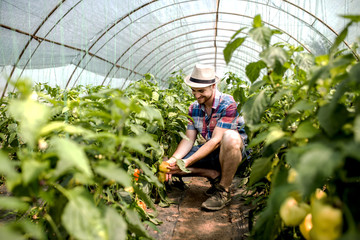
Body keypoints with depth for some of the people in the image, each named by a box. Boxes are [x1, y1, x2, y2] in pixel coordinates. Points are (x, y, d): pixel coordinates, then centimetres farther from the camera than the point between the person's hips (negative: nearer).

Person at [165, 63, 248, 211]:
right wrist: (172, 160, -21)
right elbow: (188, 140, -3)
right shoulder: (194, 108, 1)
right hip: (210, 152, 6)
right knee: (173, 164, -10)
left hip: (236, 150, -5)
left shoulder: (228, 104, -20)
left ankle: (224, 191, -22)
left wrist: (188, 162, -32)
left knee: (230, 137, -41)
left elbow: (216, 140, -26)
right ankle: (215, 176, -1)